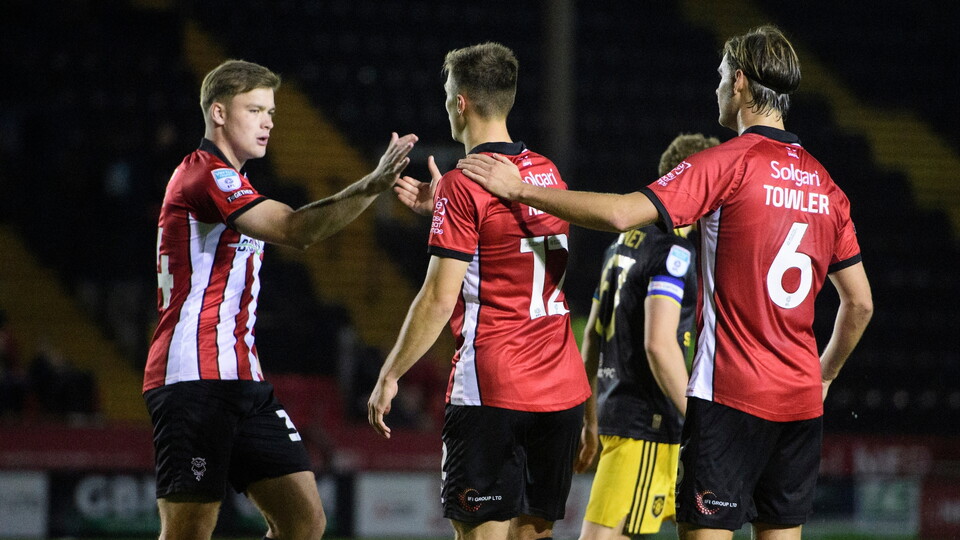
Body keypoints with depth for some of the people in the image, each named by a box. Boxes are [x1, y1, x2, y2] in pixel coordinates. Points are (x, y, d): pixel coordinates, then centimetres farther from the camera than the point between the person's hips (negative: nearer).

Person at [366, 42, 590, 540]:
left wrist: (388, 377, -4)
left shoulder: (463, 186, -11)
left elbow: (440, 299, -13)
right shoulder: (548, 173, 12)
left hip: (490, 390, -7)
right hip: (562, 387, 7)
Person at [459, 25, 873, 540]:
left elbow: (621, 213, -18)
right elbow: (860, 303, 16)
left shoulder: (727, 163, -8)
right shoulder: (824, 183, 12)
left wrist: (519, 189, -11)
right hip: (800, 400, 7)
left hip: (731, 395, -6)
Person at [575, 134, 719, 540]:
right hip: (647, 426, -10)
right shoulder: (674, 250, -13)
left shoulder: (625, 242, 15)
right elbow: (659, 344, -23)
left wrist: (591, 422, 23)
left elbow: (592, 335, 19)